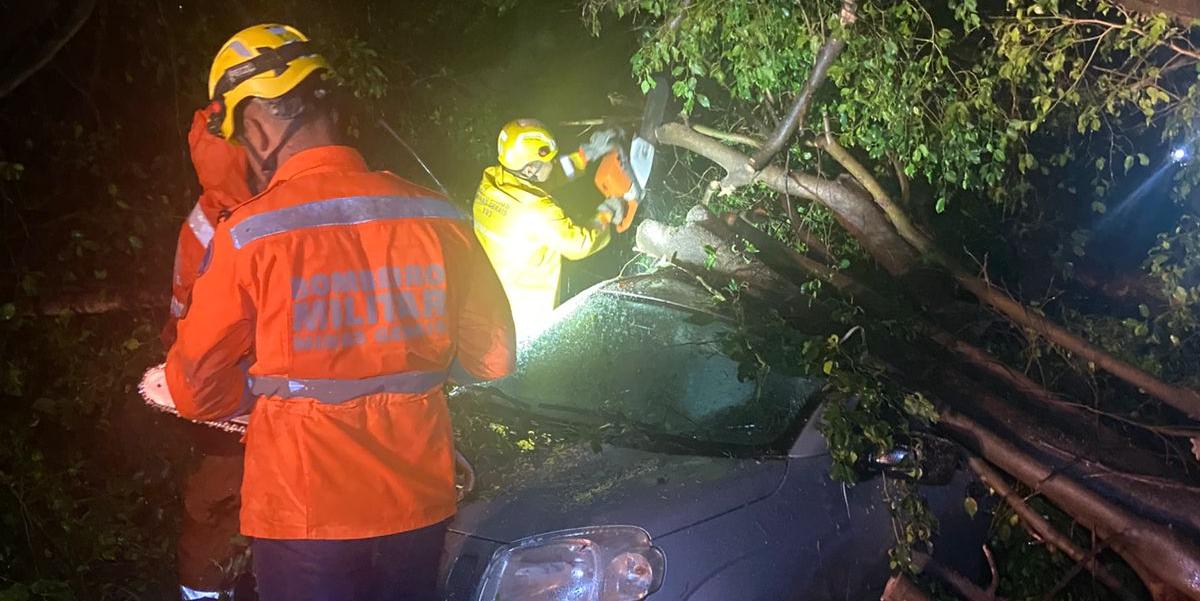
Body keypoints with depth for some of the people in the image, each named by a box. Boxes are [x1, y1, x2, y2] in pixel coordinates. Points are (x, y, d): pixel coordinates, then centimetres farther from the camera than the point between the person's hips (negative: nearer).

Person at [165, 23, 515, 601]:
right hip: (419, 507, 4)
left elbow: (196, 391, -4)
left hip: (304, 517, -3)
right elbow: (492, 353, 5)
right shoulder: (434, 215, -6)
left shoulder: (246, 234, -14)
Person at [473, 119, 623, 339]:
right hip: (529, 308, -7)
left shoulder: (489, 182, -10)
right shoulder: (537, 211, -32)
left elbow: (551, 173, 4)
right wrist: (605, 215, -5)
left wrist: (587, 153, 6)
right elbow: (579, 245, -20)